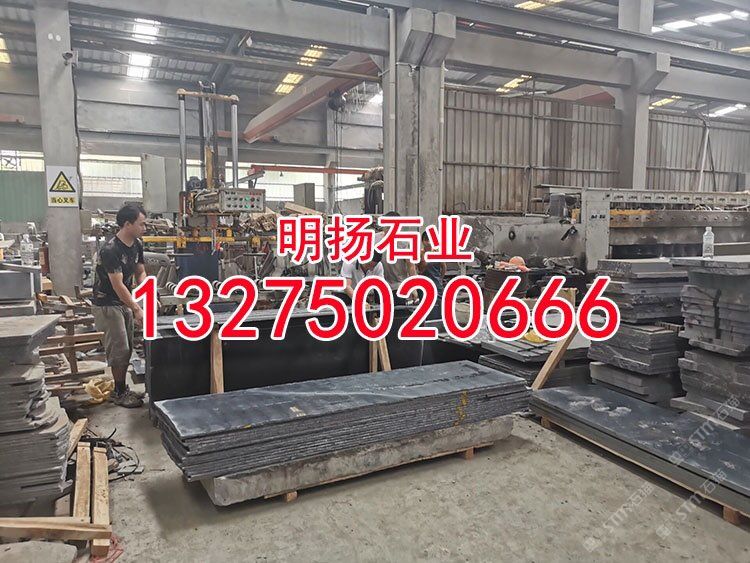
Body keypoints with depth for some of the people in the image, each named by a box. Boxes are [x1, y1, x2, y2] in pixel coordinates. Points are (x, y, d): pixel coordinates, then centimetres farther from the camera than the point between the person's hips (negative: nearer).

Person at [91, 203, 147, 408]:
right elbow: (118, 285, -26)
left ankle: (122, 389, 25)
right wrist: (136, 309, -26)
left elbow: (140, 273, 8)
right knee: (119, 349, -4)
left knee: (126, 349, 13)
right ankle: (119, 393, 10)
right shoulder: (110, 250, -25)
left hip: (124, 302, 8)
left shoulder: (136, 245, 1)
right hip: (107, 304, -8)